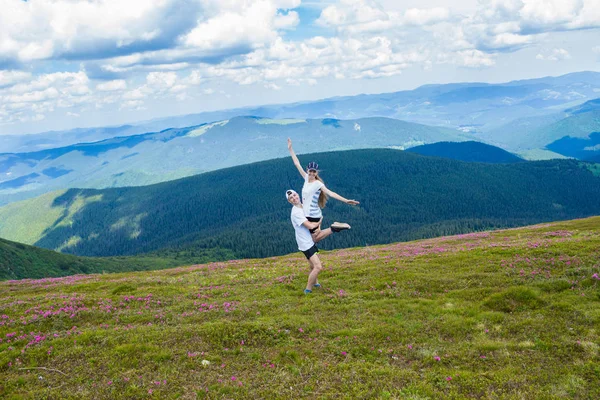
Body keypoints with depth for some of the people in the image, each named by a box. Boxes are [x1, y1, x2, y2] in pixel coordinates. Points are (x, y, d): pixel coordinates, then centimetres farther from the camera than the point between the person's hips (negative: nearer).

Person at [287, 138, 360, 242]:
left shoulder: (318, 184, -13)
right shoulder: (306, 178, 3)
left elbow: (330, 193, -23)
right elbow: (297, 163, 9)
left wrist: (346, 200, -35)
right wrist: (290, 149, 13)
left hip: (313, 215, -6)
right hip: (306, 214, 6)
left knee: (315, 238, 1)